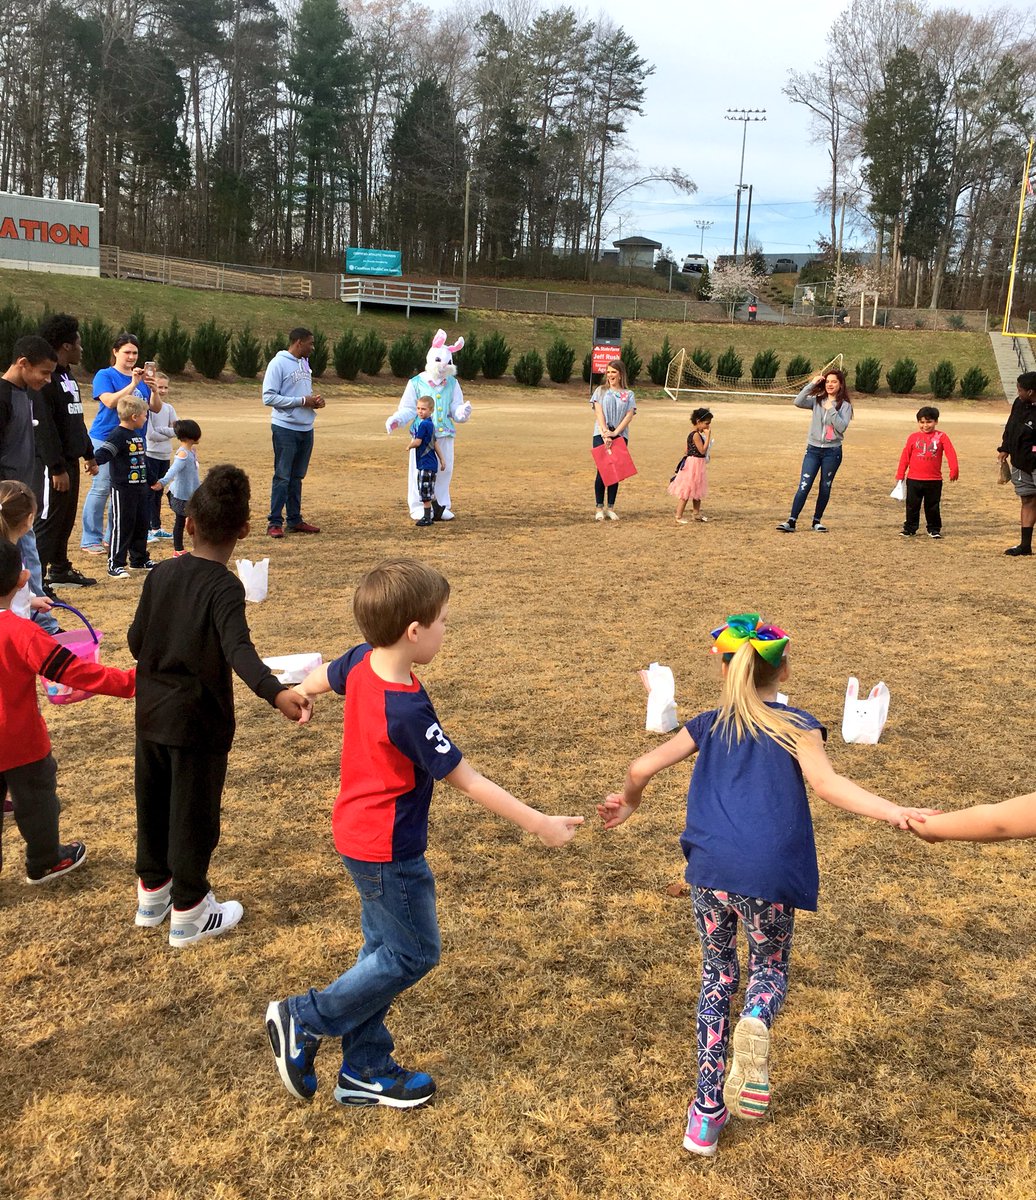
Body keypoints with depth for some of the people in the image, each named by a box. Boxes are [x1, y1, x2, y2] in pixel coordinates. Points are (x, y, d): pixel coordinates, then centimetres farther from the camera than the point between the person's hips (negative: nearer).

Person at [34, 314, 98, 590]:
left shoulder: (68, 375, 15)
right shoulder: (47, 378, -17)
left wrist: (89, 454, 23)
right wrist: (57, 468, -23)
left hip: (70, 461, 10)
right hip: (54, 464, -10)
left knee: (66, 519, 17)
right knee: (48, 521, -7)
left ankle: (60, 570, 29)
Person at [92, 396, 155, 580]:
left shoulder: (138, 435, 15)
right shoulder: (118, 435, -14)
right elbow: (103, 452, -25)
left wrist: (152, 481, 32)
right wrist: (93, 462, -44)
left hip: (140, 487, 9)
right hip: (123, 489, -9)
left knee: (141, 525, 15)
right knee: (122, 527, -5)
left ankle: (139, 560, 28)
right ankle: (115, 565, 2)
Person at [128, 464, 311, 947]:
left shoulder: (160, 574, -2)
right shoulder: (224, 588, -20)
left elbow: (136, 641, 6)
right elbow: (239, 650, -36)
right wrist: (276, 692, -50)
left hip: (151, 713, 6)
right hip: (197, 722, -6)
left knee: (154, 804, 20)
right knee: (194, 815, 7)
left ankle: (152, 893, 36)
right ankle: (188, 912, 20)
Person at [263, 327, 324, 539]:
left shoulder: (304, 363, 14)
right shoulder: (278, 363, -11)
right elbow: (268, 397, -17)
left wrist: (314, 401, 1)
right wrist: (302, 401, -18)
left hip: (306, 428, 8)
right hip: (285, 428, -8)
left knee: (297, 477, 13)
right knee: (282, 477, -4)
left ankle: (295, 520, 20)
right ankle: (275, 522, 2)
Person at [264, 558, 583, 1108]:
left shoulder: (360, 662, -7)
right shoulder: (407, 712, -30)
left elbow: (321, 677, 17)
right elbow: (468, 781, -24)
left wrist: (298, 694, 41)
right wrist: (538, 824, -17)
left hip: (357, 833, 9)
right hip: (389, 851, -9)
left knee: (385, 948, 18)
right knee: (414, 954, 8)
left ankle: (365, 1071, 30)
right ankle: (304, 1018, 15)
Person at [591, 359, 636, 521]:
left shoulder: (628, 395, 9)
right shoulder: (600, 391, 9)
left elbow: (629, 415, -1)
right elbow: (599, 412, -1)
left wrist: (615, 433, -15)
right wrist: (605, 433, -15)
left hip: (620, 436, 1)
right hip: (601, 435, -1)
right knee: (602, 470, -5)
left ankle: (610, 508, 8)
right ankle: (599, 508, 0)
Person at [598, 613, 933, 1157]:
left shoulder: (708, 725, 14)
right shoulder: (798, 726, 7)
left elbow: (642, 768, 10)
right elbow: (827, 783, -11)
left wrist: (629, 802, 30)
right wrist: (894, 812, -17)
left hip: (710, 871, 2)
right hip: (769, 877, -2)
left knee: (717, 974, 21)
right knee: (769, 968, 19)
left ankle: (707, 1112, 18)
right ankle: (755, 1023, -19)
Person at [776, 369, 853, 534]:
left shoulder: (845, 405, 0)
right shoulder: (817, 401, 5)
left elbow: (842, 427, -12)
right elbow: (798, 402, -12)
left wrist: (831, 409, -16)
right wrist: (812, 384, -13)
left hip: (832, 451, -1)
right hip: (813, 449, 1)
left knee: (825, 488, 8)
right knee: (804, 486, -6)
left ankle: (817, 521, 20)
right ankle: (791, 521, -9)